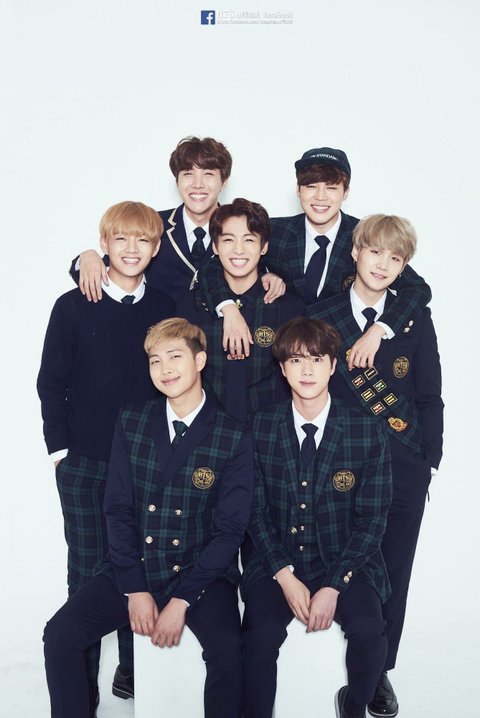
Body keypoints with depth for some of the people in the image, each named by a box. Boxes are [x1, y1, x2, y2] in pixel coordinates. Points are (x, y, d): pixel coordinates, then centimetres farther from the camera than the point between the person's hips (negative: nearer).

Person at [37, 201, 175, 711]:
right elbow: (51, 383, 0)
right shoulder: (73, 307, -3)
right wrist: (60, 448, -5)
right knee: (87, 572, 6)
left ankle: (134, 671, 26)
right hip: (84, 464, -1)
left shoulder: (165, 309, 2)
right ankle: (82, 682, 20)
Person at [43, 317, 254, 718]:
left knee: (228, 650, -28)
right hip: (134, 568, 3)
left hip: (202, 573, -3)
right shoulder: (132, 422, 3)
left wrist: (181, 601, -15)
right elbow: (118, 509, 1)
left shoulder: (234, 438, -7)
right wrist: (135, 588, -8)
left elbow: (230, 530, -8)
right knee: (59, 635, -15)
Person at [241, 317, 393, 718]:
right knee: (262, 634, -27)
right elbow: (257, 511, 1)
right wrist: (285, 577, -12)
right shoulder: (261, 429, 1)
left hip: (344, 562, 0)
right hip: (278, 561, 0)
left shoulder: (369, 432, -3)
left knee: (368, 630, -25)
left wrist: (334, 586, -13)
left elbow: (372, 519, -4)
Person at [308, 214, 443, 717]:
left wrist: (429, 461, 0)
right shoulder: (320, 317, 0)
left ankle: (379, 670, 29)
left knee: (393, 572, 10)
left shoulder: (416, 320, 3)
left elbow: (429, 398, 5)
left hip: (403, 467, 1)